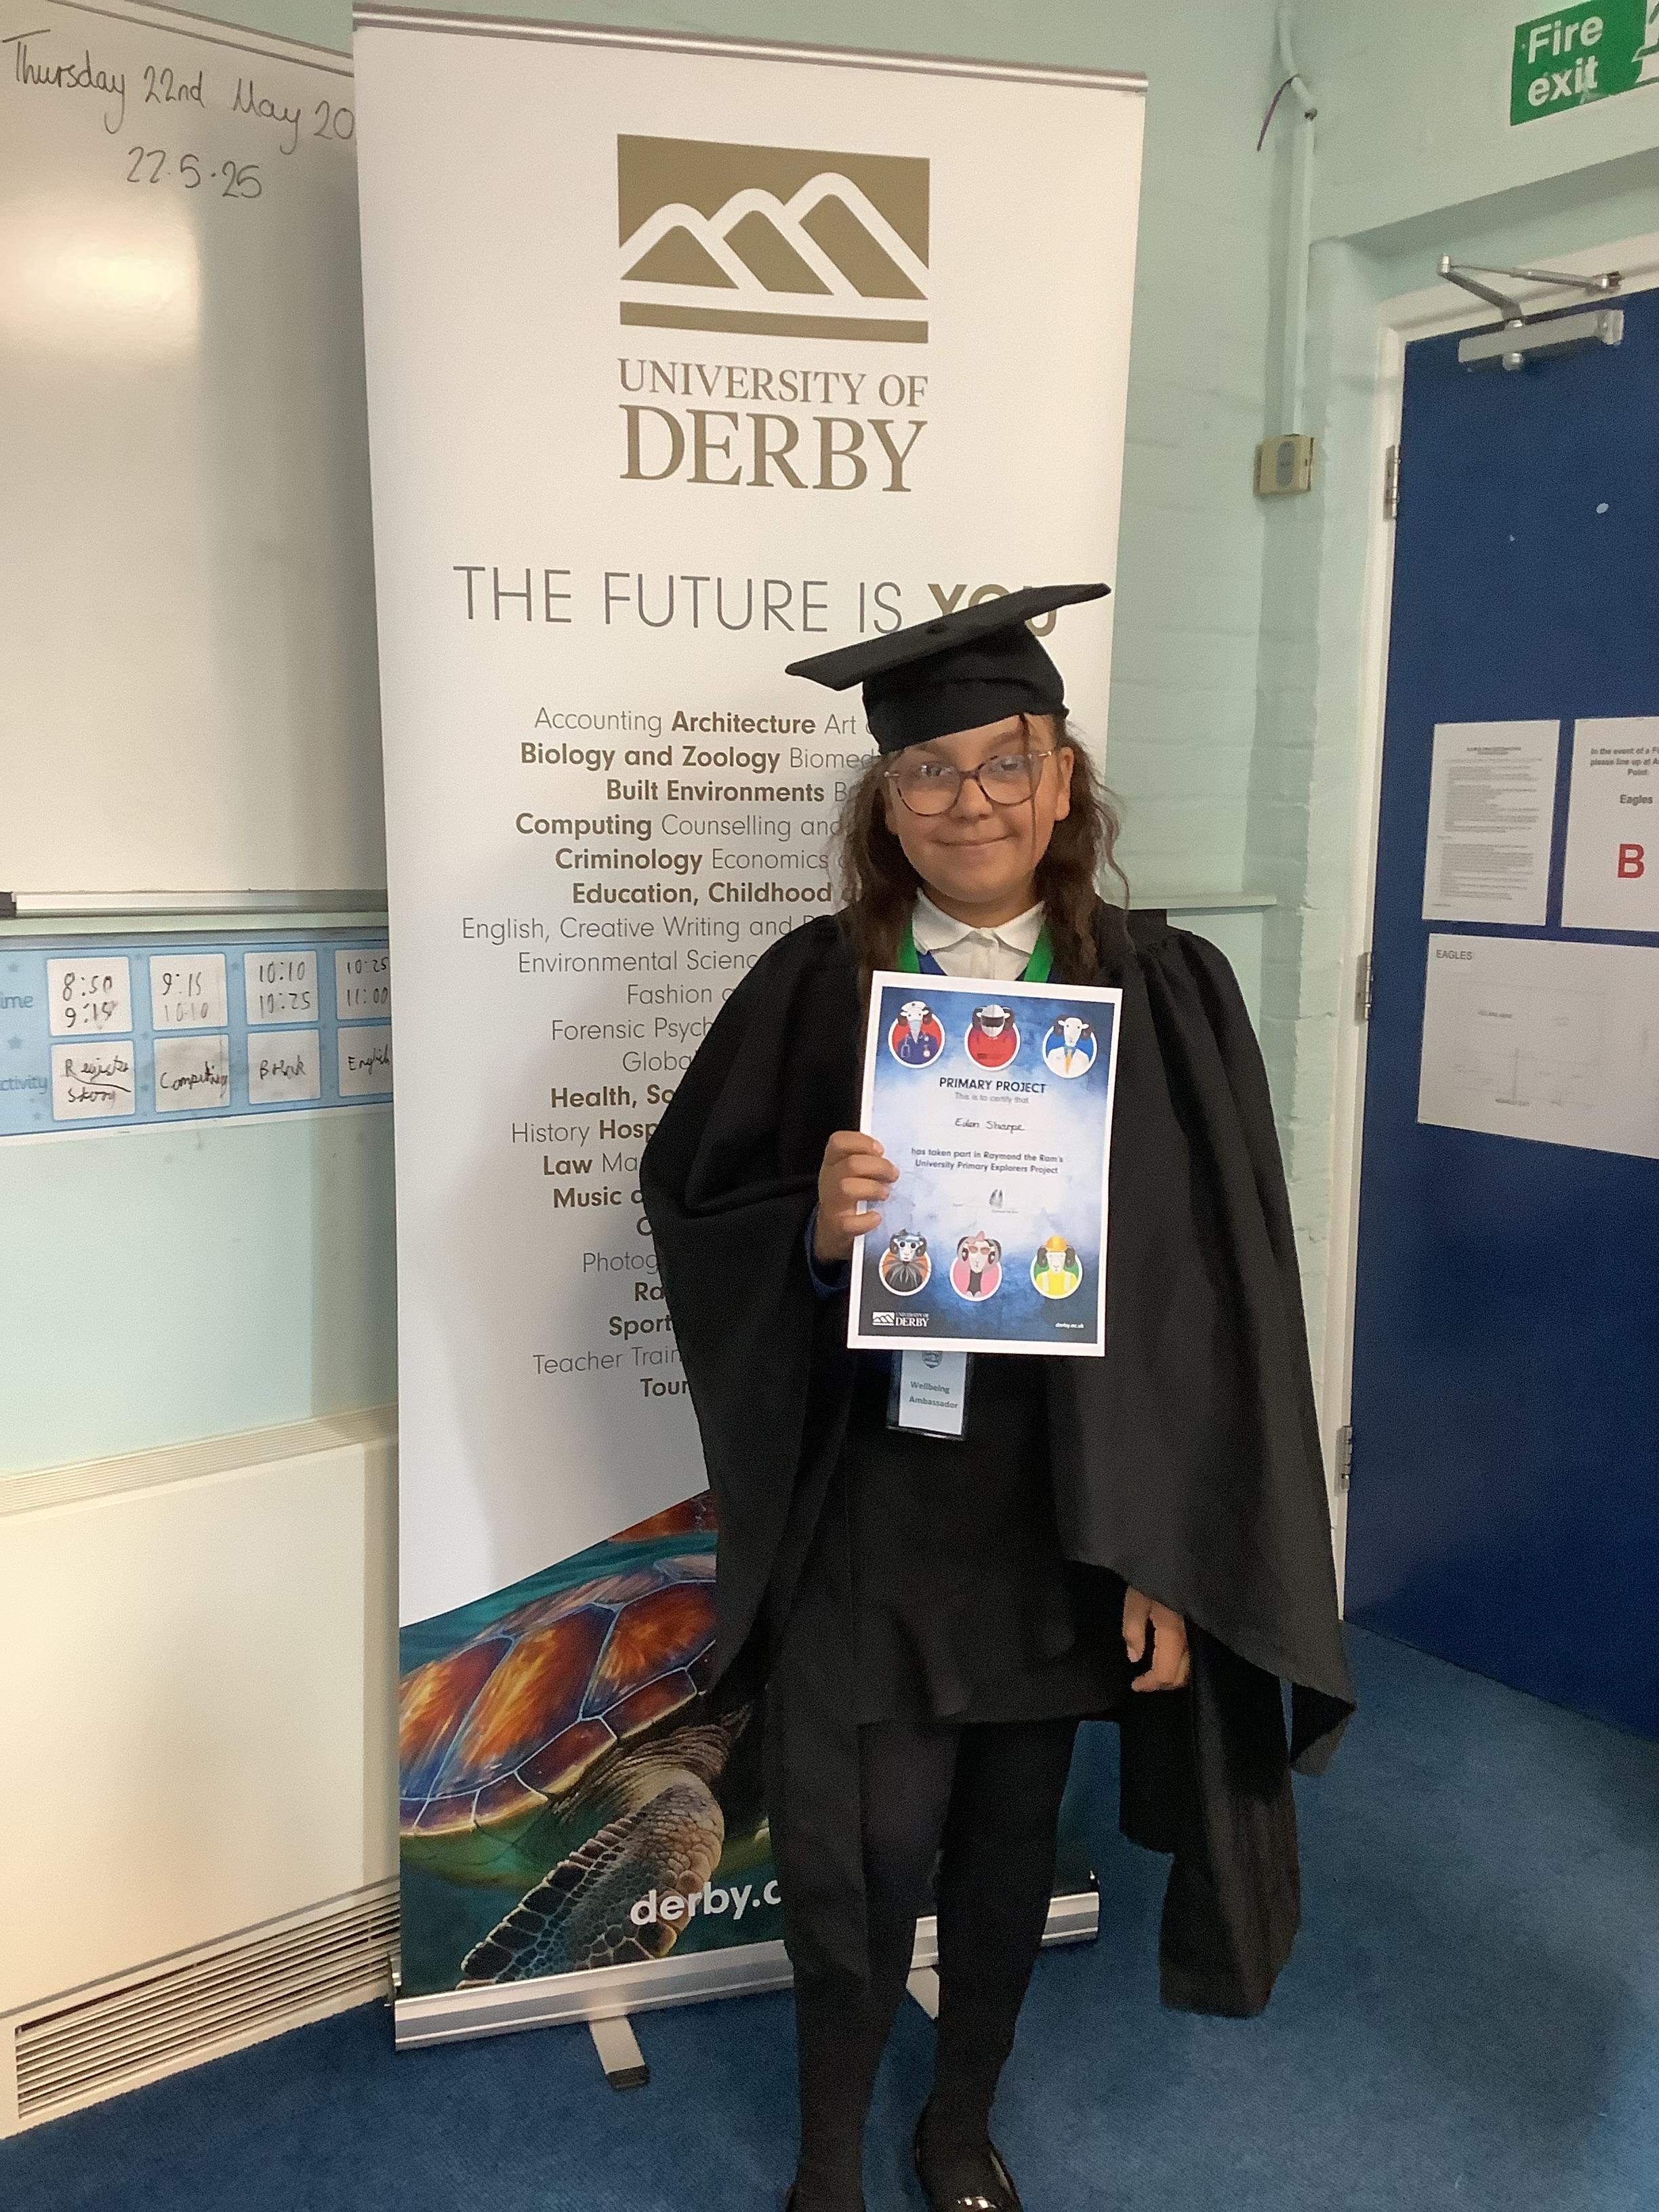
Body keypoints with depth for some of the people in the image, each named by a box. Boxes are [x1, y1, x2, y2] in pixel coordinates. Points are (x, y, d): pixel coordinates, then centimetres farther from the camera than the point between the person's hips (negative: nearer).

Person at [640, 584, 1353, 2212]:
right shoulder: (814, 985, -4)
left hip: (1068, 1520, 1)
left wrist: (1175, 1559, -8)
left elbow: (1228, 1292, -5)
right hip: (864, 1517, -1)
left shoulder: (1170, 995, -4)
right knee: (859, 1862, 5)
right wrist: (815, 1225, -22)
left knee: (1009, 1843, 18)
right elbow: (685, 1195, 0)